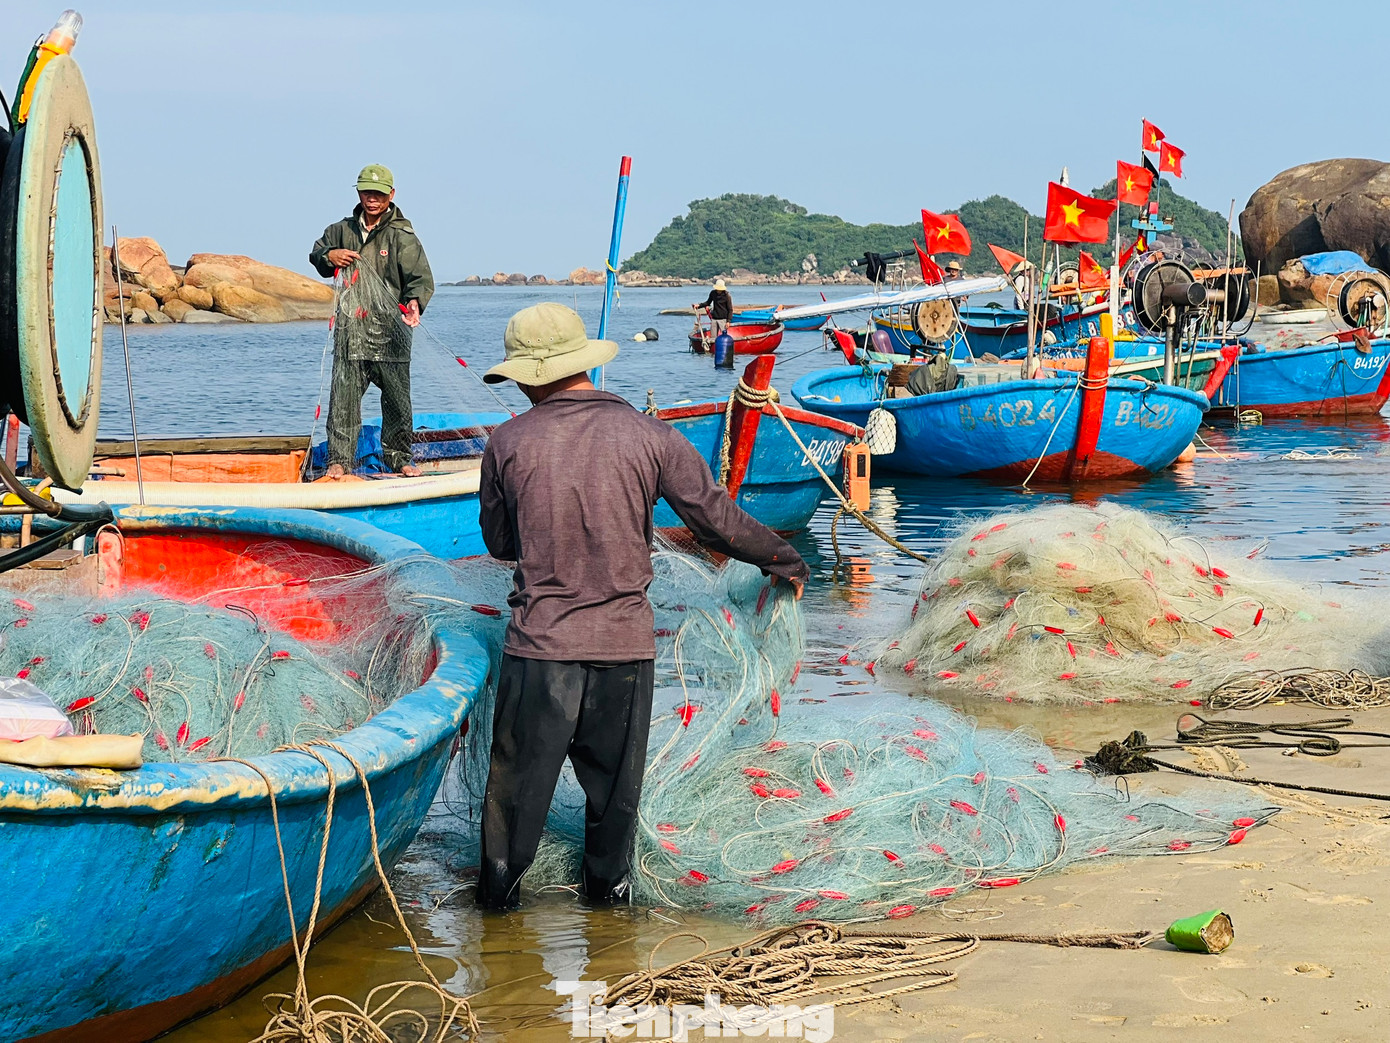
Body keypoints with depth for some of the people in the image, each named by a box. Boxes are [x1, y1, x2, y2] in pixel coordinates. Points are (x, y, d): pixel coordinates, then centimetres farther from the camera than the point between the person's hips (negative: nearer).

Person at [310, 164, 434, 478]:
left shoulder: (402, 236, -2)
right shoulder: (342, 230, 11)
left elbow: (421, 277, -11)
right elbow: (316, 254, 26)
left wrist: (415, 302, -32)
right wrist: (329, 256, 1)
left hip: (390, 333, -2)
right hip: (350, 330, 2)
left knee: (397, 399, 5)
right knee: (343, 398, -2)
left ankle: (398, 458, 20)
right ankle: (339, 459, 4)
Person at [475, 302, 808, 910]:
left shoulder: (508, 444, -4)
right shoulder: (649, 437, -4)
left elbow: (498, 542, 10)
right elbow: (717, 519, 1)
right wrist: (784, 561, 17)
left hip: (539, 643, -1)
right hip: (625, 643, 1)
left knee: (520, 774, 13)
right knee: (615, 778, 17)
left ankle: (499, 889, 24)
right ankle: (608, 888, 29)